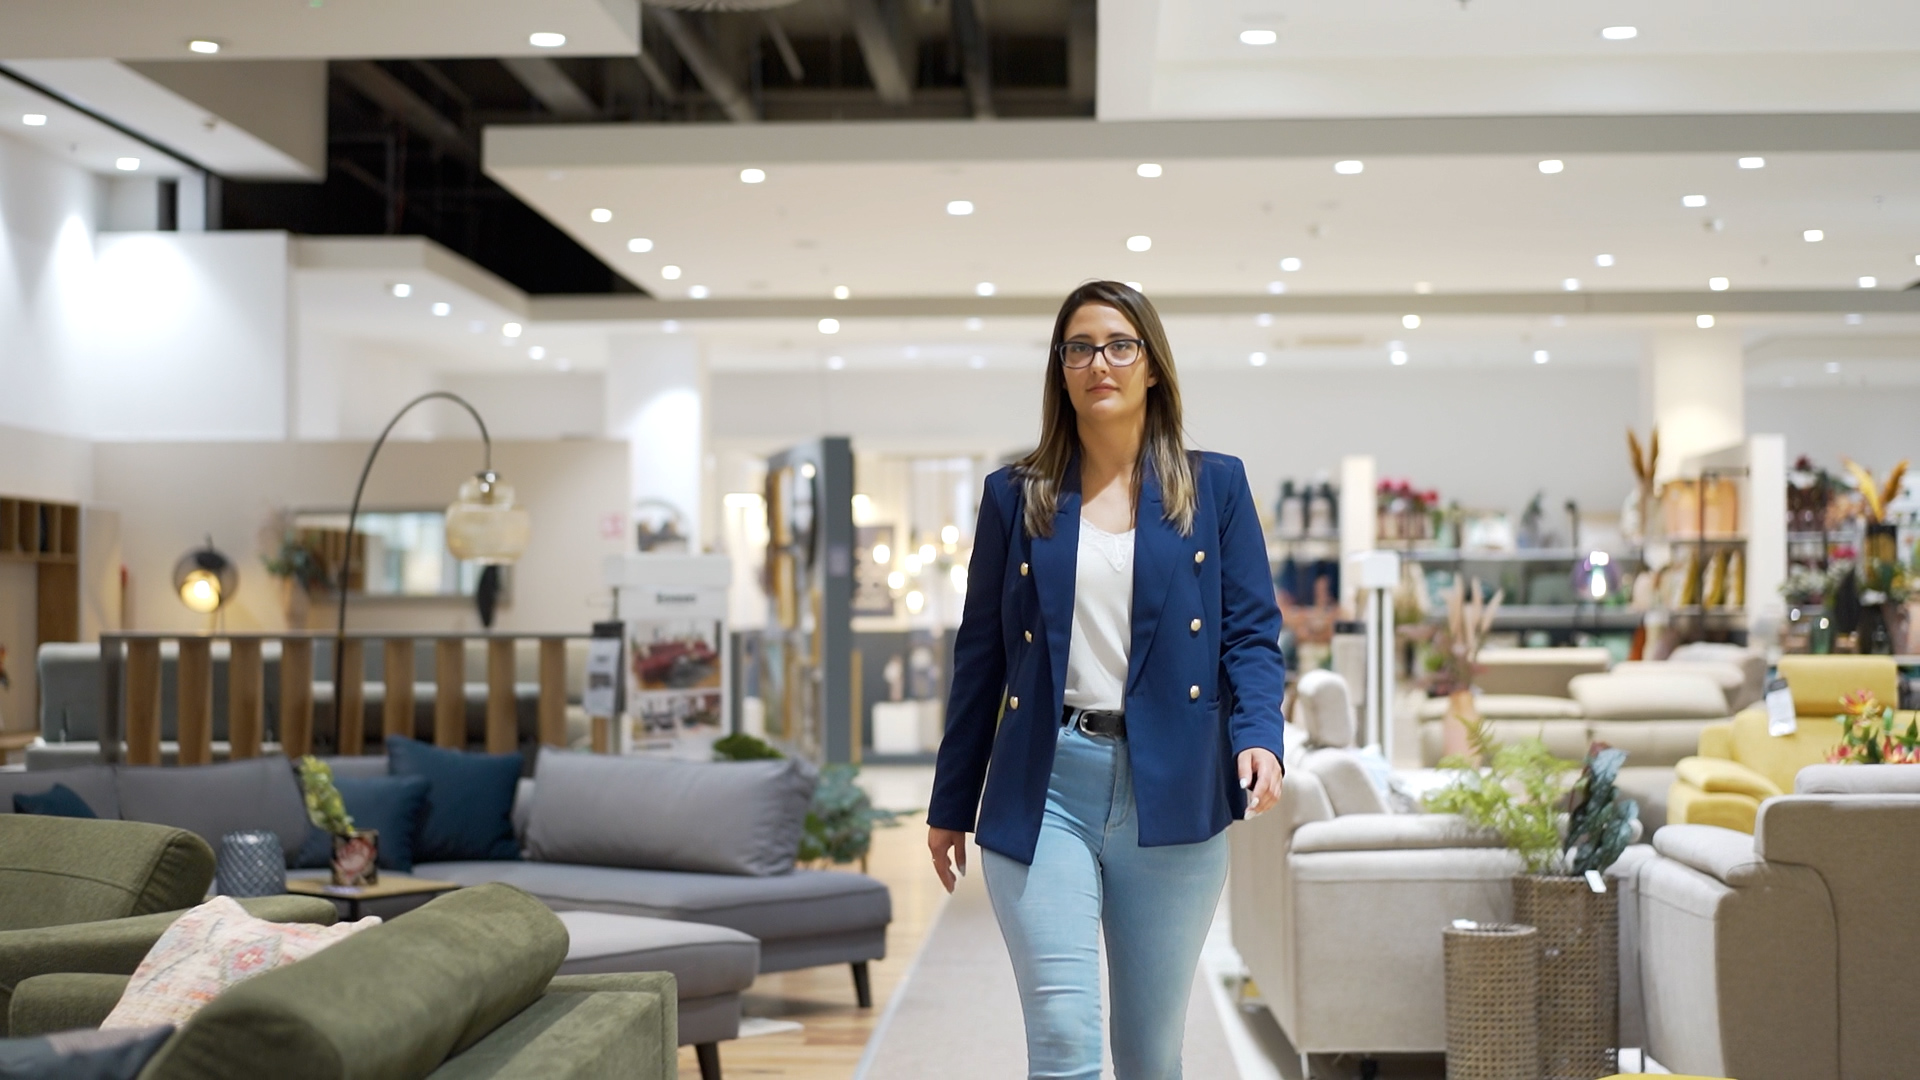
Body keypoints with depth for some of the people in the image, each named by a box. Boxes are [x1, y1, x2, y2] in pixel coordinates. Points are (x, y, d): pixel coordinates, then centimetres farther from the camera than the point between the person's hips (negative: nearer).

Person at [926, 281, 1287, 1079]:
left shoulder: (1214, 487, 7)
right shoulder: (1016, 497, 8)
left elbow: (1251, 632, 2)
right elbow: (981, 654, 11)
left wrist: (1259, 736, -17)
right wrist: (951, 803, 12)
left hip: (1170, 794, 1)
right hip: (1044, 788, 0)